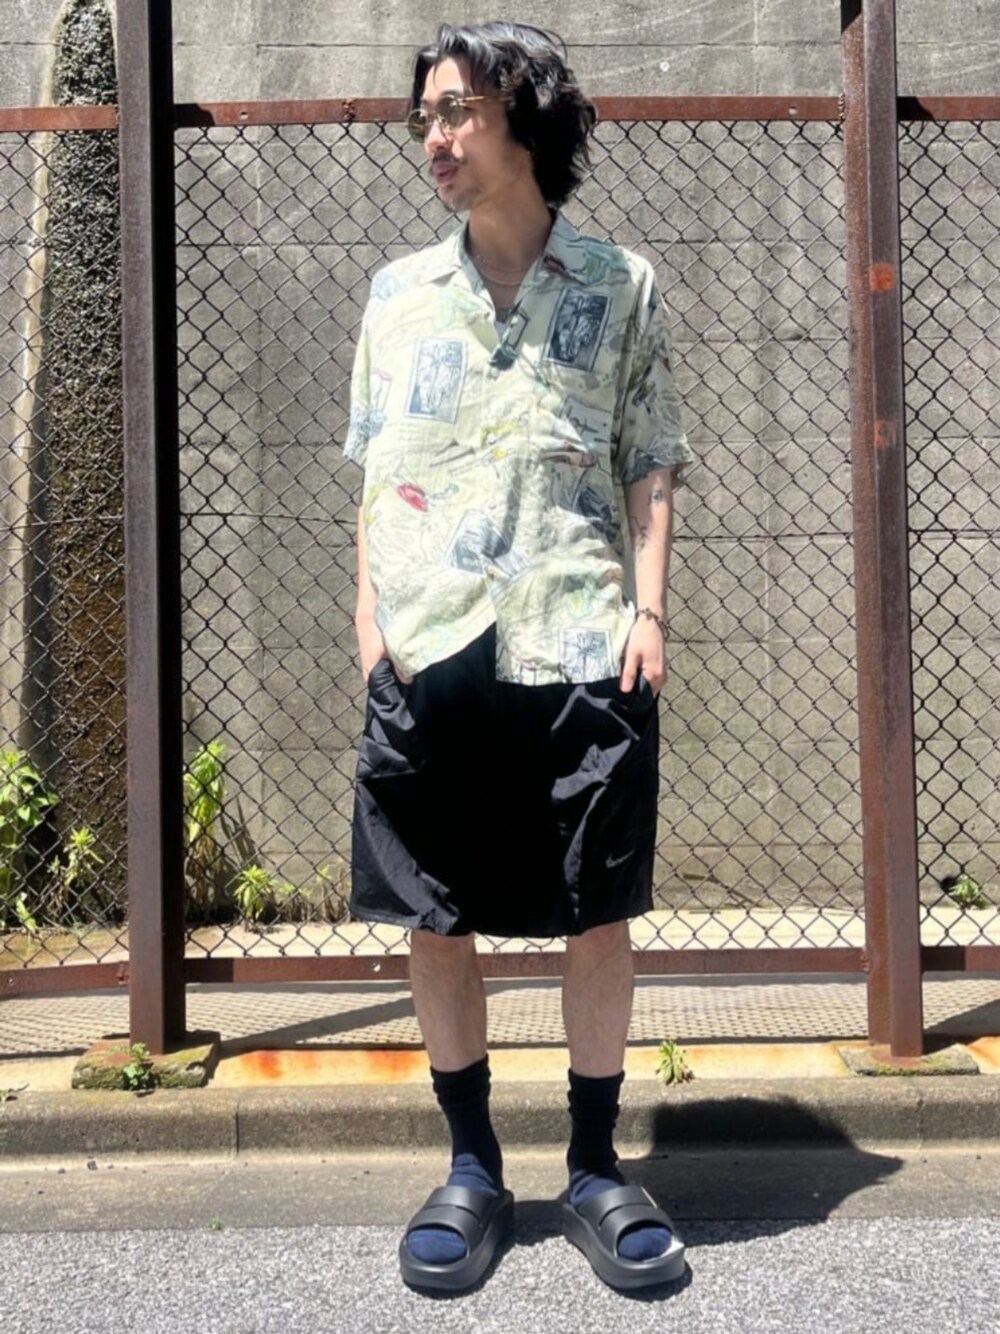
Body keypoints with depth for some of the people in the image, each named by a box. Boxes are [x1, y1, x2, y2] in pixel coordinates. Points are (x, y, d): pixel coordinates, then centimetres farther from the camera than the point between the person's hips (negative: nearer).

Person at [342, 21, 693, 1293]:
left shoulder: (619, 287, 8)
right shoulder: (398, 292, 13)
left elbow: (648, 469, 7)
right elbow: (373, 473, 13)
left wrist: (648, 609, -4)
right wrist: (369, 617, 4)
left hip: (582, 651, -2)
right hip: (429, 654, 2)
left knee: (598, 915, 3)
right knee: (436, 920, 5)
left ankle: (595, 1171, 19)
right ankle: (472, 1171, 21)